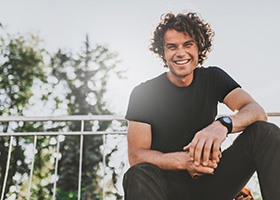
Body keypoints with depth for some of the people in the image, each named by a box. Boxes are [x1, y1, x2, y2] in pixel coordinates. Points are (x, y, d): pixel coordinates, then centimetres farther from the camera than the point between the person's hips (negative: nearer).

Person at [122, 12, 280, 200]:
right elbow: (136, 155, -11)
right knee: (140, 175, -39)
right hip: (168, 183, -3)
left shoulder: (213, 78, 5)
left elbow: (257, 111, -10)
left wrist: (223, 124, -34)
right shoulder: (144, 93, -4)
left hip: (208, 179, 3)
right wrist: (183, 161, -31)